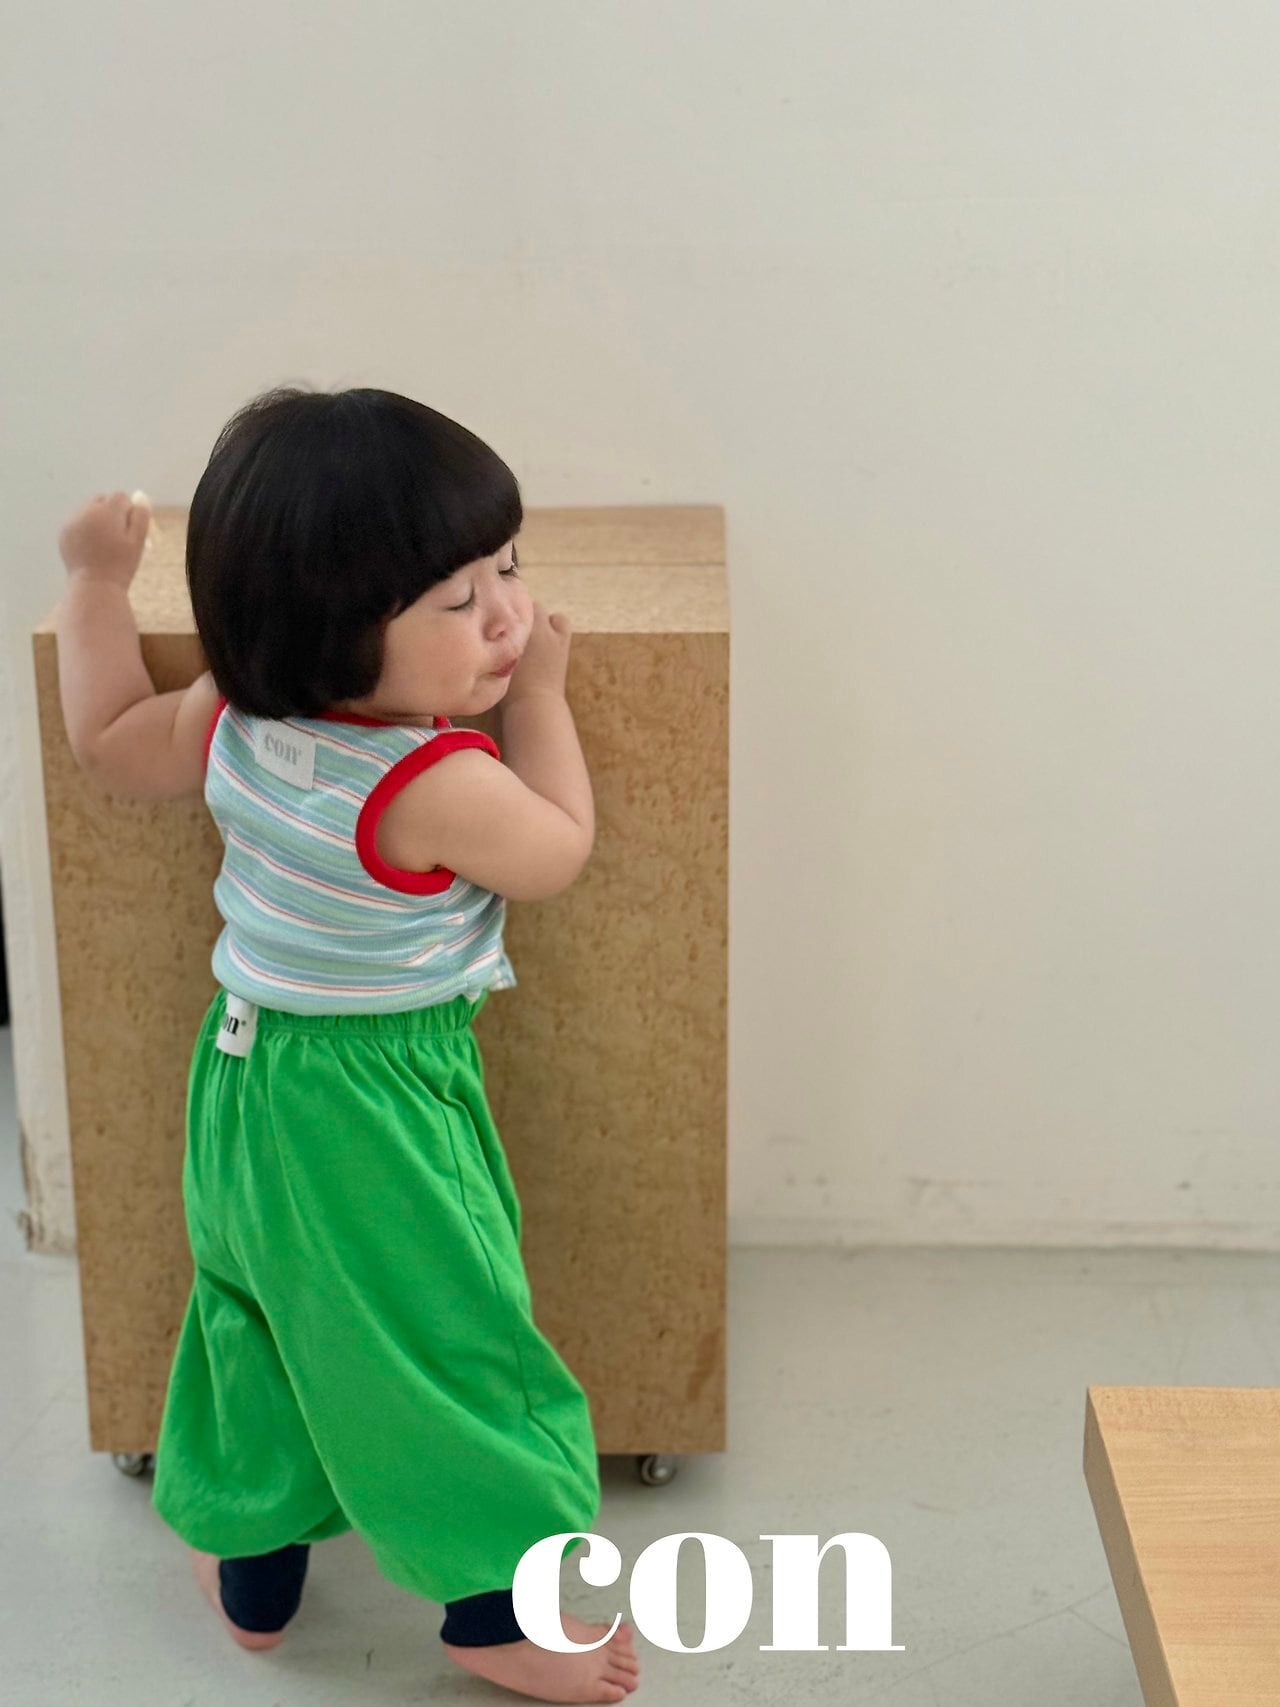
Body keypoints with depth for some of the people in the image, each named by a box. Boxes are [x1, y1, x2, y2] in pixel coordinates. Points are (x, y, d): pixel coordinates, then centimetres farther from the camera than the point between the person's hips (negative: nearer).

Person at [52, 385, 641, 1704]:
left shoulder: (231, 723, -11)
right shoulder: (435, 787, -30)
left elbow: (106, 741, 8)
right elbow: (558, 852, -12)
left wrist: (97, 582, 16)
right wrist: (540, 694, -4)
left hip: (244, 1086, 7)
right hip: (370, 1121, -7)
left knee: (262, 1320, 24)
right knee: (444, 1348, 8)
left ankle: (250, 1568, 40)